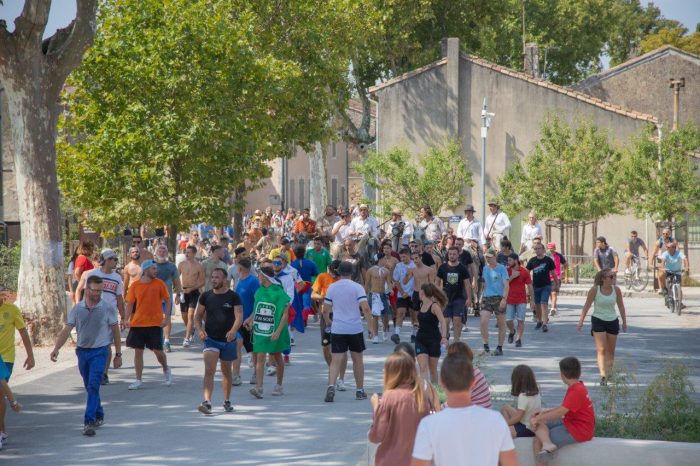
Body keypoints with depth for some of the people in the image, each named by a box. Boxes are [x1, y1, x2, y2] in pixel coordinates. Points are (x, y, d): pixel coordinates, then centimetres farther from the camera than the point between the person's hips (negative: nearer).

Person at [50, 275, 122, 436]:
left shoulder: (108, 308, -4)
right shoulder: (77, 309, 2)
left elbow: (115, 332, 2)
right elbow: (66, 330, -1)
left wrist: (118, 354, 3)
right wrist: (56, 349, -13)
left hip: (99, 352, -4)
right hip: (82, 351, 4)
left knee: (93, 386, -16)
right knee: (89, 387, 14)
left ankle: (89, 422, -18)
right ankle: (99, 416, 33)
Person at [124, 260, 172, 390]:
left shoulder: (159, 283, -1)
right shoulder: (135, 285, 1)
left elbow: (167, 300, 3)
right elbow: (130, 303, 4)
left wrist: (166, 317, -6)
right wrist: (127, 319, -7)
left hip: (155, 324, -1)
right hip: (137, 324, 1)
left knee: (158, 351, 0)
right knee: (138, 351, 1)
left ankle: (166, 370, 30)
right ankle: (138, 380, 9)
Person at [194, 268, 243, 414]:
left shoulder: (233, 297, -5)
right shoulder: (206, 296, 2)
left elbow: (239, 316, -14)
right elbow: (198, 316, 9)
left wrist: (233, 331, -33)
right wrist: (199, 329, -10)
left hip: (228, 340, 0)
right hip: (211, 339, 0)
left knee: (226, 371, 16)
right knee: (209, 371, -15)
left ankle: (227, 401, 32)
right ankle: (207, 402, -24)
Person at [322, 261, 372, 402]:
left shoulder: (332, 287, 3)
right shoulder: (357, 287, -4)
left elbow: (325, 310, 6)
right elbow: (365, 308, -14)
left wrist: (327, 321, 24)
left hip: (337, 329, 1)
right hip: (355, 328, -1)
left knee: (335, 360, -3)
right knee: (357, 359, 14)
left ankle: (331, 386, -25)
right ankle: (360, 390, 21)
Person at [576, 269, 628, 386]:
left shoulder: (616, 290, -2)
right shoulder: (595, 290, -11)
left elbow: (621, 306, 8)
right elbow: (587, 306, -5)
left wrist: (624, 322, 11)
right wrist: (581, 322, -6)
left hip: (612, 321, 3)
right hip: (598, 320, -3)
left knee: (611, 351, 8)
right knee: (601, 349, -13)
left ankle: (609, 374, 17)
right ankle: (603, 376, -21)